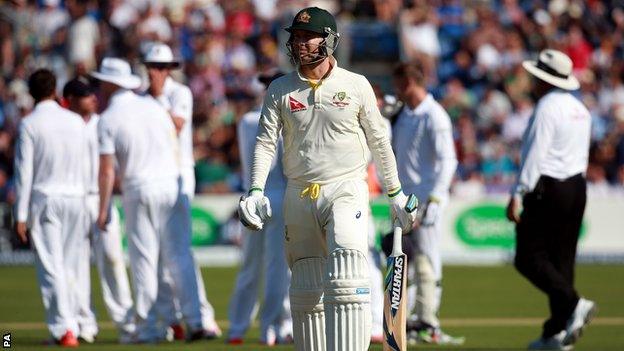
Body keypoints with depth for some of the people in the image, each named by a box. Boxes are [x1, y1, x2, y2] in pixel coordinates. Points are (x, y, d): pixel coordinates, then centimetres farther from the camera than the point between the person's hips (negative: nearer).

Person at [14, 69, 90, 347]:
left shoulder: (30, 124, -7)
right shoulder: (76, 121, 6)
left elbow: (24, 171, -9)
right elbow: (84, 164, 11)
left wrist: (21, 215, -8)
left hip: (44, 199, -4)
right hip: (76, 197, 4)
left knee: (51, 267, -4)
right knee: (72, 266, 11)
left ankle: (63, 328, -13)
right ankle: (71, 326, 14)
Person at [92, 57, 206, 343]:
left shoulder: (108, 119, -4)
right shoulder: (153, 106, 9)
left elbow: (107, 170, -9)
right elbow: (174, 146, 14)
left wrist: (103, 209, -6)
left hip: (138, 191, -3)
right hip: (170, 185, 3)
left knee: (143, 260, 3)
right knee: (179, 255, 4)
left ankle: (148, 327, 3)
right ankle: (194, 319, -4)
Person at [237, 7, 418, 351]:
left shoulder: (356, 85, 2)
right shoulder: (280, 89, 7)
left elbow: (379, 142, 9)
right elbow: (265, 142, 2)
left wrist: (396, 194, 12)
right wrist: (256, 191, -12)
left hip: (346, 191, -3)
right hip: (298, 195, 3)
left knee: (346, 283, -20)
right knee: (305, 292, 5)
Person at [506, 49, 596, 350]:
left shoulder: (547, 108, -13)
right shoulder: (580, 110, 13)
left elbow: (535, 155, -19)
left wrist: (518, 194, -20)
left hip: (547, 190, -9)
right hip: (577, 187, 9)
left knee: (530, 257, -6)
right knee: (562, 259, 9)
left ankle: (574, 304, -23)